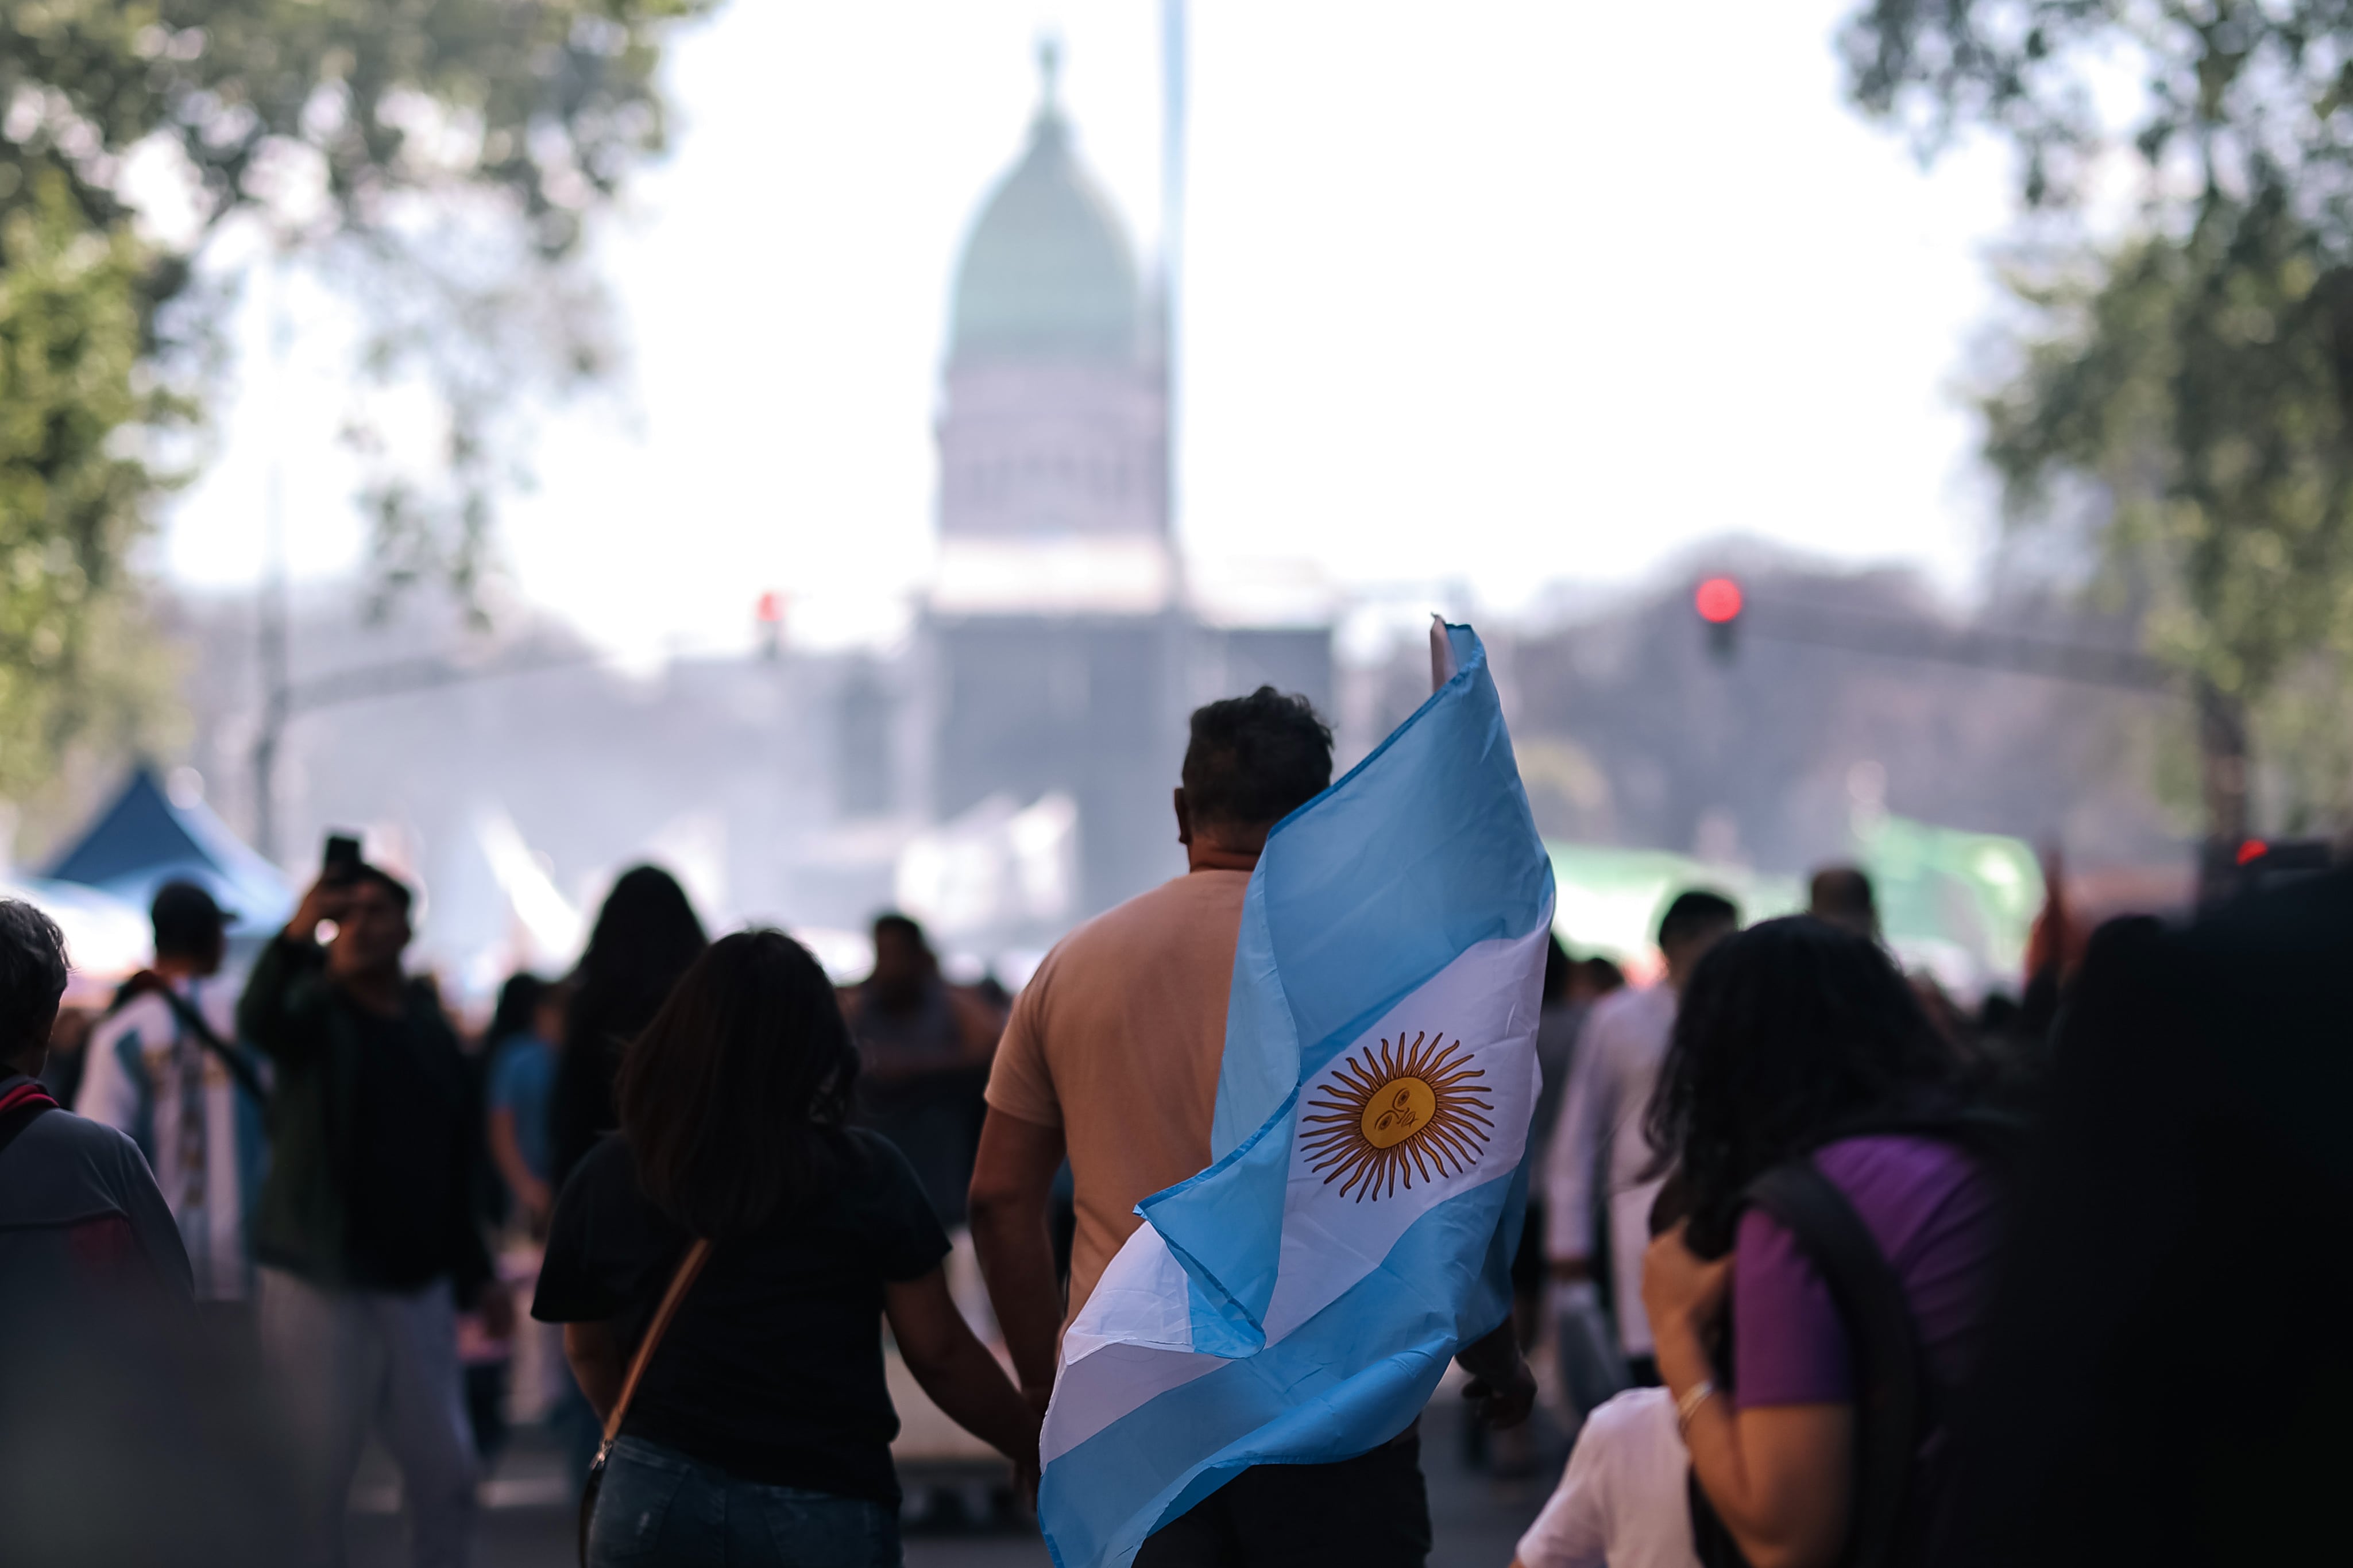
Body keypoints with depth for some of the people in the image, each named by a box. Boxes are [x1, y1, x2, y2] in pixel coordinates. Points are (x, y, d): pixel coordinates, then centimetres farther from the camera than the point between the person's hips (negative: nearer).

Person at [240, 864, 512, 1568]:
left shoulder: (431, 1030, 12)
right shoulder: (316, 1013, -4)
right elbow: (261, 1021, -31)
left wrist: (476, 1275, 15)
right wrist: (296, 939, -49)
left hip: (417, 1280, 5)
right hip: (320, 1282, -5)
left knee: (446, 1470, 7)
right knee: (315, 1475, -3)